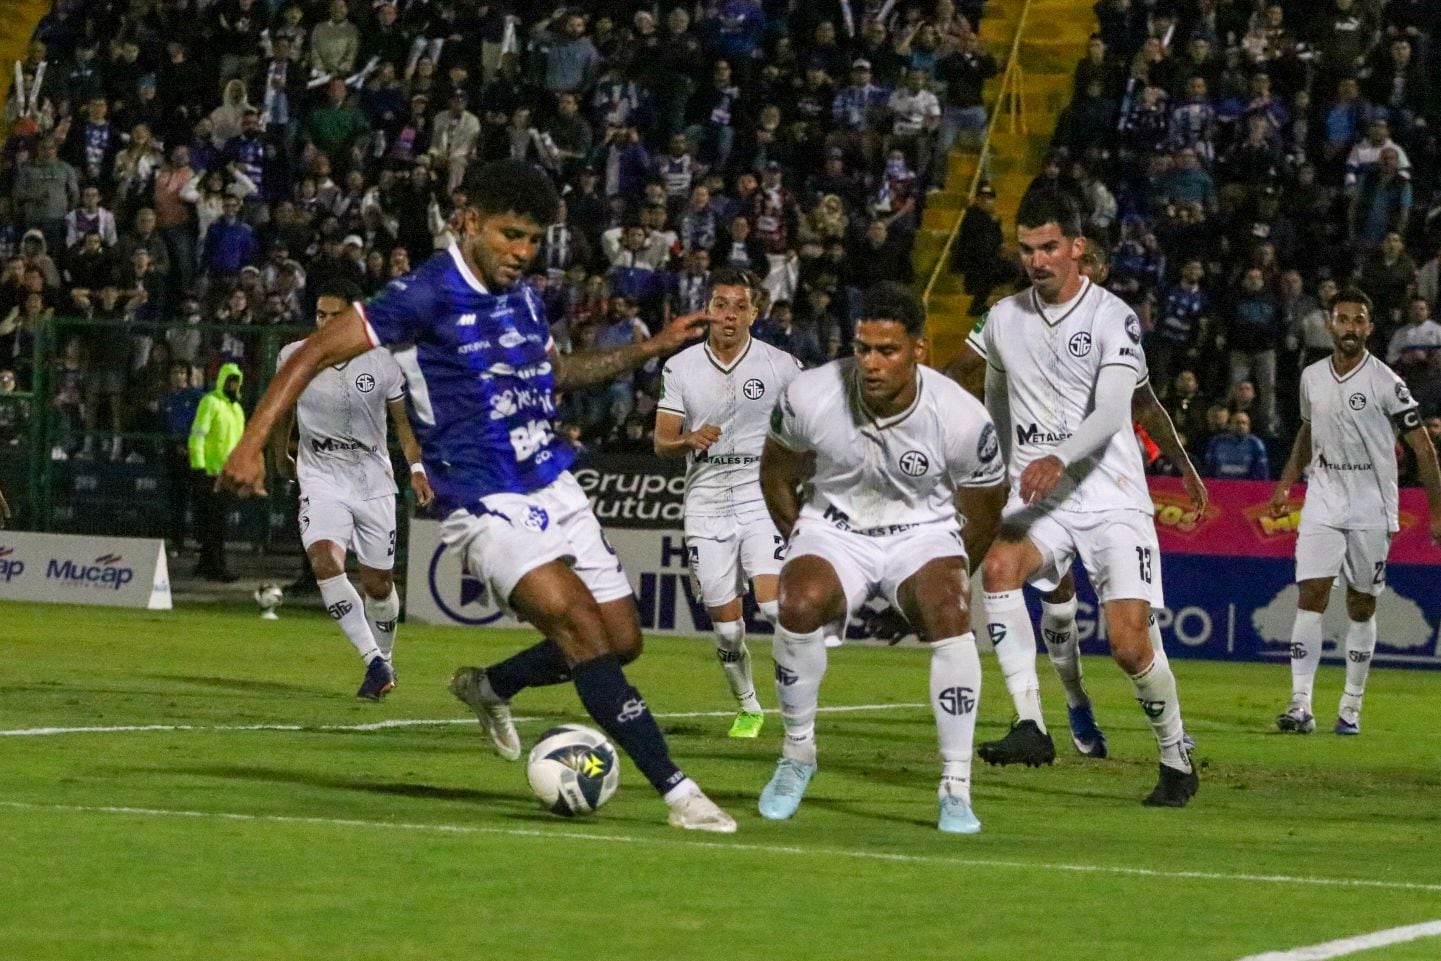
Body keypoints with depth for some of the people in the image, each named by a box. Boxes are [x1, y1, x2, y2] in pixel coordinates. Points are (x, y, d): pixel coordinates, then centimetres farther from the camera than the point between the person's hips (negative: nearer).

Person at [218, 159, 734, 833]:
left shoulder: (522, 298, 9)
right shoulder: (428, 294, -13)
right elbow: (315, 352, -14)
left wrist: (649, 349, 20)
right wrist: (253, 442, -23)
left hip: (556, 492, 8)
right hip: (488, 508, -8)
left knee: (621, 642, 8)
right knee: (583, 631, -22)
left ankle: (490, 688, 35)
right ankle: (676, 791, -19)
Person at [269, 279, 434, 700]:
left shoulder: (381, 361, -8)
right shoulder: (293, 357, -5)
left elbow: (402, 418, 5)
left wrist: (417, 468, -8)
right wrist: (280, 458, 27)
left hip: (373, 480, 0)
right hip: (321, 479, 0)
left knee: (378, 583, 6)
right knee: (325, 560, -25)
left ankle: (384, 659, 32)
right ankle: (374, 662, -24)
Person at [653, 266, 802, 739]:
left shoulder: (781, 365, 0)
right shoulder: (680, 368, 4)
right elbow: (662, 442, 5)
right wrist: (689, 440, -17)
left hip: (763, 495, -2)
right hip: (706, 501, 2)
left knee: (774, 604, -21)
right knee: (725, 623, 2)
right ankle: (748, 708, 24)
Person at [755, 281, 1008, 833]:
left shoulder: (962, 419, -20)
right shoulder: (810, 397, -18)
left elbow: (985, 508, -1)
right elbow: (776, 472, 5)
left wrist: (949, 578, 5)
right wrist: (800, 543, 6)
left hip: (924, 533, -1)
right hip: (833, 528, 1)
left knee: (949, 616, -32)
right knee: (799, 605, -32)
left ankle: (956, 791, -21)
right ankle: (797, 756, -6)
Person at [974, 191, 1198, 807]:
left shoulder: (1113, 317, -6)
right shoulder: (1003, 320, 9)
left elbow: (1111, 412, -20)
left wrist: (1059, 460, -37)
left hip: (1110, 496, -3)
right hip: (1034, 498, 3)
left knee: (1129, 642, -12)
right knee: (998, 565, -31)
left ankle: (1176, 759, 12)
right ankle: (1028, 723, -33)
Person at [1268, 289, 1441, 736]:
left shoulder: (1386, 384, -10)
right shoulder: (1312, 378, 4)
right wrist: (1285, 483, 17)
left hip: (1371, 506, -3)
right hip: (1323, 502, 3)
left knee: (1361, 606, 4)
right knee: (1310, 597, -9)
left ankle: (1352, 707, 14)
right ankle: (1300, 705, -13)